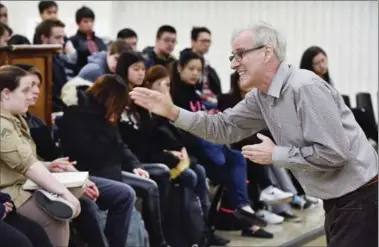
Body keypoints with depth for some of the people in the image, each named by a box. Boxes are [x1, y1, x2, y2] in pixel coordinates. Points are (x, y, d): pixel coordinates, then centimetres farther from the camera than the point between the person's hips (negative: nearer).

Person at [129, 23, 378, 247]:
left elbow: (333, 153, -27)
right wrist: (173, 112, -4)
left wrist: (275, 155, -17)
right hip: (335, 199, 9)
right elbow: (224, 127, 7)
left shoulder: (305, 88, -24)